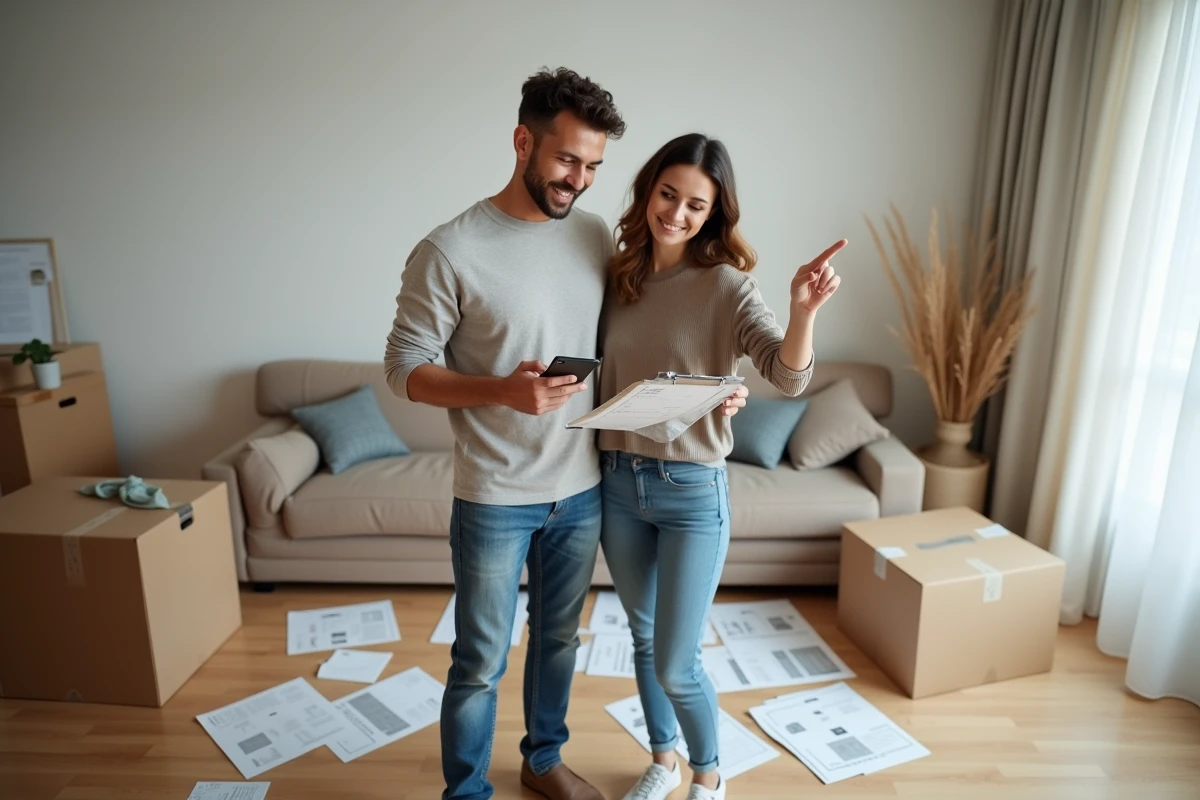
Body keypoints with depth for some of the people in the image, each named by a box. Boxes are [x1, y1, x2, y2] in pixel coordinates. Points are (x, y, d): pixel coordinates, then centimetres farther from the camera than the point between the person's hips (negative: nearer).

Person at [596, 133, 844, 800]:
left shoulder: (728, 285, -11)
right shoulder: (619, 277, 2)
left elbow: (789, 376, -25)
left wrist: (804, 310, -43)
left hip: (693, 492, -4)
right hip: (618, 484, 5)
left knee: (677, 665, 5)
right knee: (645, 640, 21)